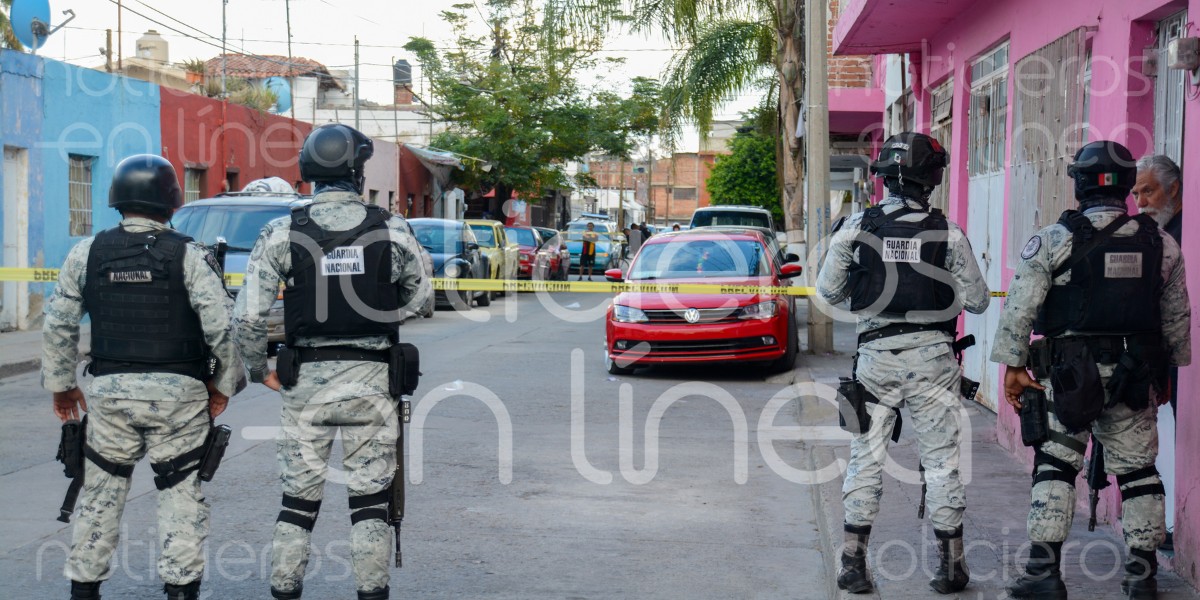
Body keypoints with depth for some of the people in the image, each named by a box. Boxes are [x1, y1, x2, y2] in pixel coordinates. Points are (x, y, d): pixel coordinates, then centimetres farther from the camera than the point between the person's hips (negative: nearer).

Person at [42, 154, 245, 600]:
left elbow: (58, 325, 7)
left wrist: (60, 384, 17)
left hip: (109, 392, 3)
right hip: (178, 394, -2)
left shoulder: (87, 253, 3)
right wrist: (225, 383, 2)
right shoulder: (189, 256, -6)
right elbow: (223, 326, -11)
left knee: (100, 494, 14)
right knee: (181, 495, 6)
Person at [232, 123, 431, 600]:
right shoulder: (391, 230, -4)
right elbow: (420, 297, 9)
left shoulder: (281, 233, -5)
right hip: (371, 381, 0)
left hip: (306, 381, 0)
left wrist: (257, 369, 9)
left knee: (299, 497, 10)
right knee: (370, 498, 7)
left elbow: (248, 316, -6)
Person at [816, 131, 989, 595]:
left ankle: (853, 562, 9)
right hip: (931, 357, -1)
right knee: (941, 460, 8)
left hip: (875, 357, 1)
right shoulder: (948, 234, -6)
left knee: (866, 457, 9)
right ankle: (950, 566, 13)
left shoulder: (855, 229, -4)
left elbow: (827, 292, 2)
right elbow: (977, 301, 0)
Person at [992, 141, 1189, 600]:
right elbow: (1178, 317, 12)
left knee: (1055, 466, 5)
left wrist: (1014, 364, -1)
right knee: (1137, 471, 11)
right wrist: (1167, 370, 22)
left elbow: (1021, 307, -8)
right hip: (1136, 376, 3)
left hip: (1071, 372, -3)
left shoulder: (1053, 239, -6)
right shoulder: (1160, 243, 6)